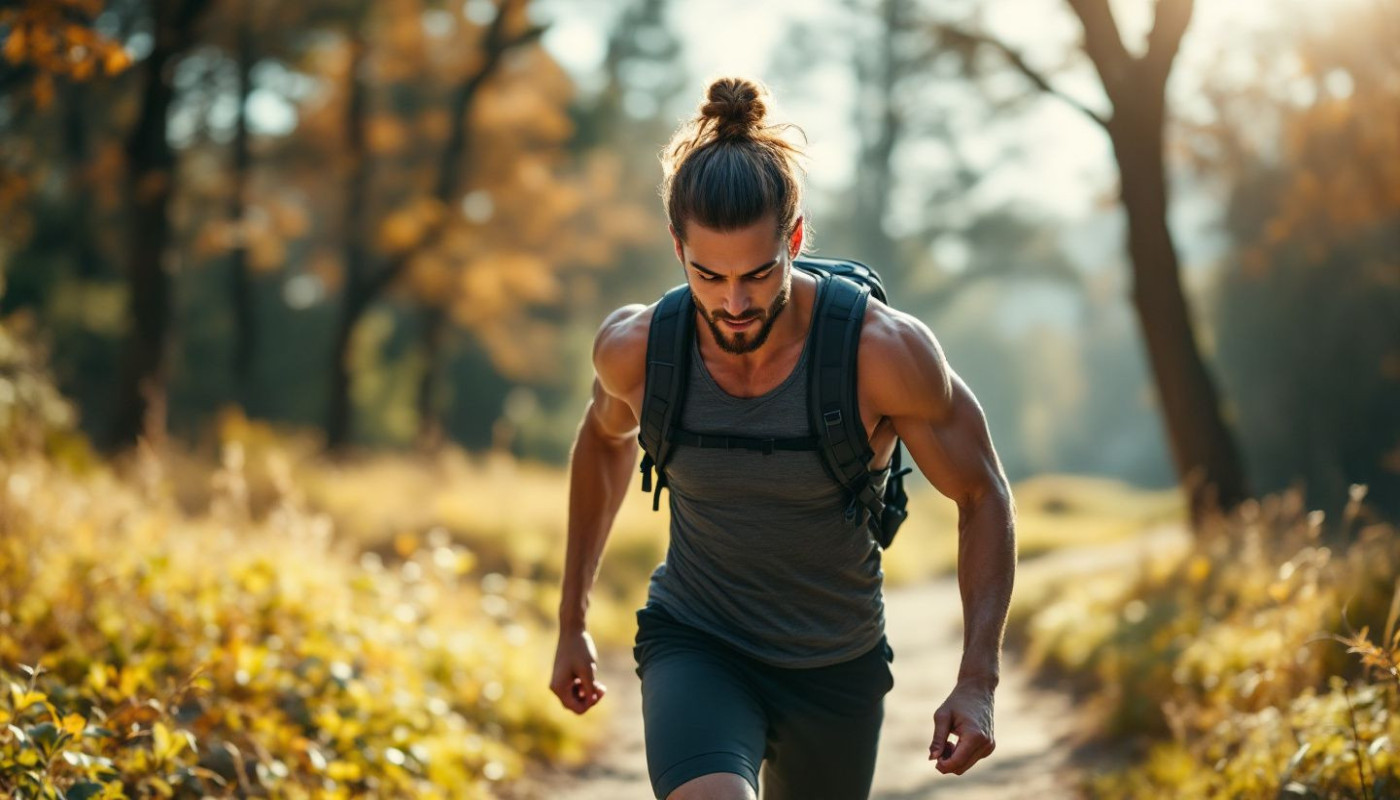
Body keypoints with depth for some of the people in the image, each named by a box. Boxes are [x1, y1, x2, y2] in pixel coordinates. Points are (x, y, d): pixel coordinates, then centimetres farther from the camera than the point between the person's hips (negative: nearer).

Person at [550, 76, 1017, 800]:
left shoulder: (885, 352, -23)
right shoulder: (635, 350, -16)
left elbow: (983, 496, -9)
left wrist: (977, 681, -19)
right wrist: (572, 621, 13)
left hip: (837, 668, 1)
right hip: (695, 648, -1)